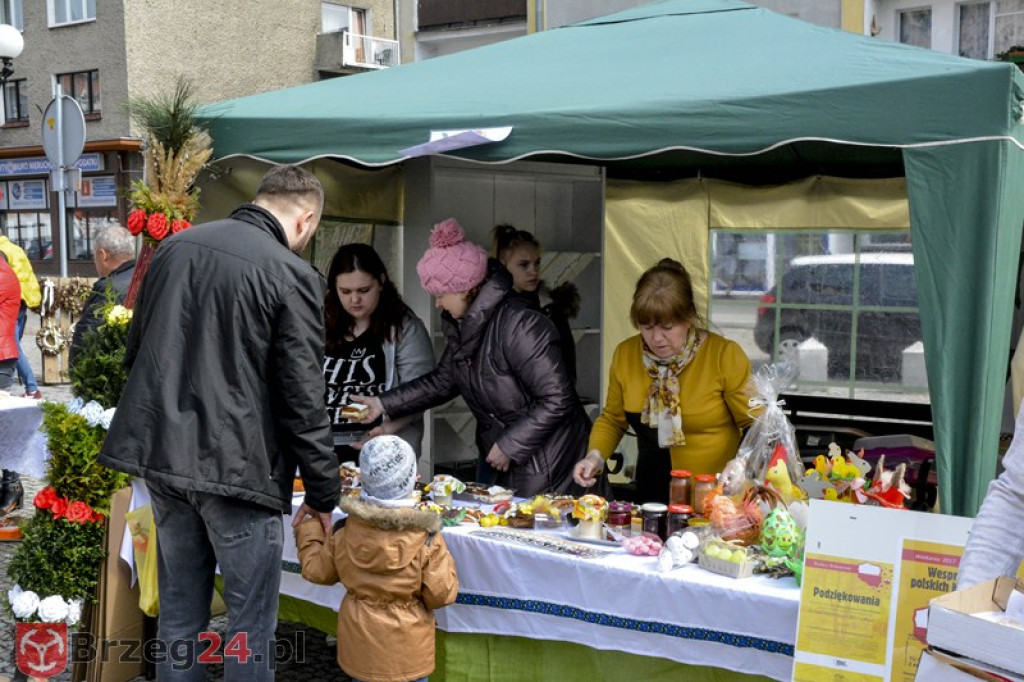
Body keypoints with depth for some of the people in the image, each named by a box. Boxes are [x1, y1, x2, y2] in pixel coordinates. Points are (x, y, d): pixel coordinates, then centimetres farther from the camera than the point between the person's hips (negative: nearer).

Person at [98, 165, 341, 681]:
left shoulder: (173, 247, 8)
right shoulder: (292, 275, -12)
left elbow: (135, 353, 16)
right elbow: (303, 402, -12)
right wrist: (323, 494, -3)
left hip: (161, 452, 7)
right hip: (235, 466, -6)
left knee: (178, 612, 18)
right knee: (250, 621, 7)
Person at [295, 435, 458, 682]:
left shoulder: (345, 531, -10)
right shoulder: (425, 536, -18)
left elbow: (316, 570, 5)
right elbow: (442, 595, -15)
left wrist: (307, 531, 18)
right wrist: (443, 560, 2)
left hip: (360, 642, 3)